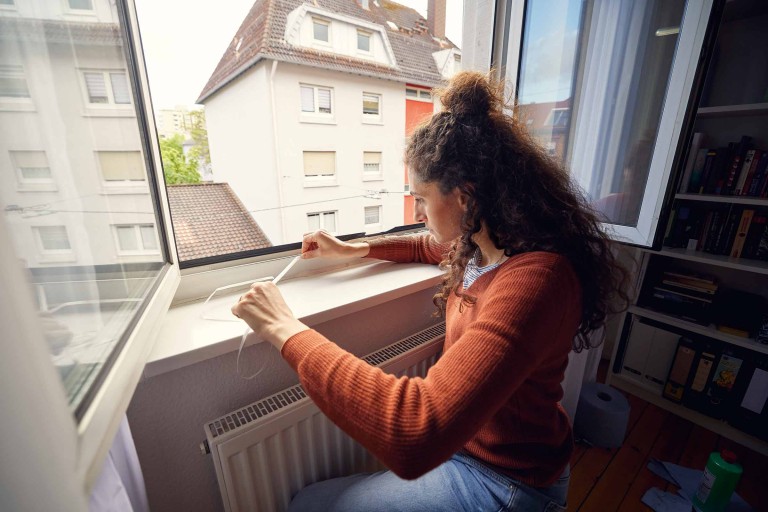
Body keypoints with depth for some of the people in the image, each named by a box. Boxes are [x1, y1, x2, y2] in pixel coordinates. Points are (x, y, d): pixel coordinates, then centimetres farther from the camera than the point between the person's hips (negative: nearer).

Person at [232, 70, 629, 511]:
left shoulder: (533, 279, -35)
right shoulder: (486, 244, -8)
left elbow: (415, 435, -45)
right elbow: (430, 247, 14)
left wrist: (287, 330, -33)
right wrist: (352, 249, 5)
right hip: (463, 436, 7)